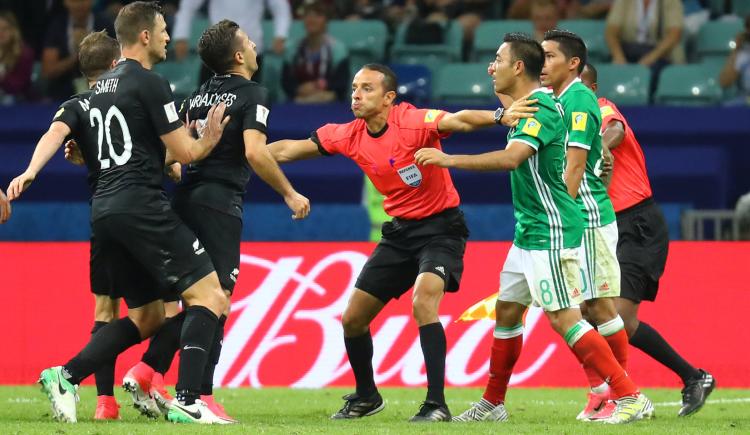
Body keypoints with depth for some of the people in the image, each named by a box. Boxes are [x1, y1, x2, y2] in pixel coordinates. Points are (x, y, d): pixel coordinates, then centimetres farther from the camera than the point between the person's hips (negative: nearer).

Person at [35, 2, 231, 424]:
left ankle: (66, 376, 3)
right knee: (210, 295, -8)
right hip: (142, 206, -9)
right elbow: (184, 152, -8)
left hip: (104, 210, 9)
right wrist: (209, 139, 13)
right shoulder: (150, 84, -8)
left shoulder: (102, 87, 19)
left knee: (147, 316, 16)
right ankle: (188, 401, -21)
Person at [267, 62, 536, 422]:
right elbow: (288, 150, 7)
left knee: (423, 301, -31)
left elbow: (458, 121, -37)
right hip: (399, 231, 7)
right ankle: (366, 396, 32)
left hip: (440, 227, -7)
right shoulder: (350, 136, -1)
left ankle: (436, 404, -29)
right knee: (353, 318, 7)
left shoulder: (413, 121, -20)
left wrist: (499, 116, -55)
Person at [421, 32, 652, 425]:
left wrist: (448, 160, -29)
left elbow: (511, 158, -32)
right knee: (506, 311, 15)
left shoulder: (541, 107, -18)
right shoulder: (525, 108, 12)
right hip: (528, 231, 10)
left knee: (563, 318, -13)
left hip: (551, 233, -10)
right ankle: (492, 404, 26)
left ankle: (630, 398, -13)